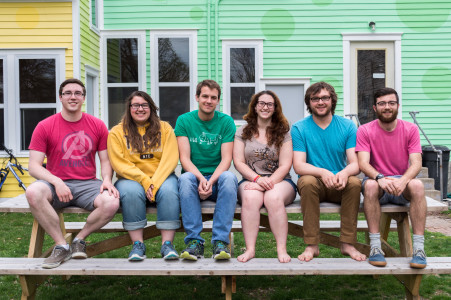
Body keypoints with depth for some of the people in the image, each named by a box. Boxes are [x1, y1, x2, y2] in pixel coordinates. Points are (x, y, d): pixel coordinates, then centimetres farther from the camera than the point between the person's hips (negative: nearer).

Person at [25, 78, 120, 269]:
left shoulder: (97, 126, 8)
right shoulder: (44, 127, 2)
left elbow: (105, 160, 10)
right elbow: (34, 166, -2)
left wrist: (107, 180, -12)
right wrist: (57, 182, -20)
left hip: (87, 185, 1)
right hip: (56, 184, -1)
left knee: (112, 203, -30)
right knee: (33, 193, -34)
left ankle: (79, 239, 0)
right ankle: (61, 246, -15)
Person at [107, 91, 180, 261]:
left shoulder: (164, 128, 9)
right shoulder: (117, 132, 6)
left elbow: (170, 159, -3)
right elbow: (120, 164, -5)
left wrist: (155, 183, -17)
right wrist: (144, 181, -18)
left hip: (161, 178, 1)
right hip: (131, 179, -1)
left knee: (169, 190, -31)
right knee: (131, 191, -33)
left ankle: (167, 244, -27)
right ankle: (137, 244, -24)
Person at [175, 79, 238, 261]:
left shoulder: (226, 122, 4)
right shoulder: (184, 120, 4)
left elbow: (226, 159, -5)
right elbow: (184, 159, -5)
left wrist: (211, 181, -23)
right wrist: (200, 179, -24)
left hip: (217, 179, 0)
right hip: (194, 177, 0)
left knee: (229, 177, -33)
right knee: (185, 178, -33)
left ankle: (220, 241, -32)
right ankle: (194, 241, -31)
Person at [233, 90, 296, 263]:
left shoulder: (283, 132, 10)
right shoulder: (243, 132, 13)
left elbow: (285, 165, 1)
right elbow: (238, 162, 3)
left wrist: (269, 182, -15)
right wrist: (258, 179, -13)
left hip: (279, 180, 0)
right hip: (251, 179, 1)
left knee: (274, 198, -34)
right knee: (250, 197, -33)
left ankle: (282, 250, -30)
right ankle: (250, 249, -31)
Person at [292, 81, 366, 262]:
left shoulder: (347, 126, 3)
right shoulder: (299, 128, -1)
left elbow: (355, 163, -5)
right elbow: (298, 165, -11)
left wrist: (345, 173, -30)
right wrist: (322, 172, -31)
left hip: (339, 186, 1)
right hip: (314, 184, -1)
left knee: (354, 182, -30)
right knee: (307, 181, -33)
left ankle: (347, 243, -18)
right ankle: (311, 246, -25)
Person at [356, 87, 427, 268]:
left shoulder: (410, 129, 2)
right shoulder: (365, 131, -2)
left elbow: (416, 163, -9)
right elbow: (363, 163, -14)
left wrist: (403, 180, -31)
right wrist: (380, 178, -35)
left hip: (402, 186, 1)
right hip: (378, 183, -1)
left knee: (417, 185, -32)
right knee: (370, 185, -35)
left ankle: (419, 247, -29)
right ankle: (375, 246, -31)